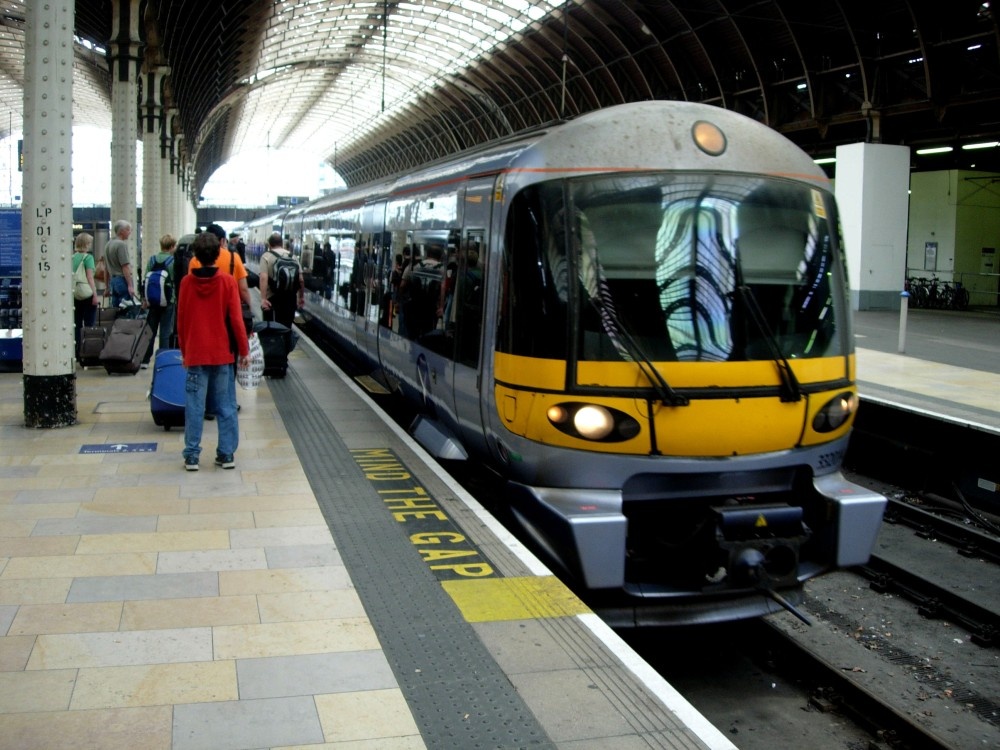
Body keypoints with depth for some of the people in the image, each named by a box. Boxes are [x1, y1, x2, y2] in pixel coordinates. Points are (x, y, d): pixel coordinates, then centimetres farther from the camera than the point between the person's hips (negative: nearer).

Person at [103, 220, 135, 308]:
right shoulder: (121, 244, -12)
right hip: (123, 280, -9)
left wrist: (107, 287, 22)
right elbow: (125, 267, -18)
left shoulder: (108, 244, 14)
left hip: (113, 280, 9)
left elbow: (106, 269, 18)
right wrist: (130, 286, -20)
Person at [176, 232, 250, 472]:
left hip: (195, 353, 1)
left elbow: (181, 320, 4)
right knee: (226, 406, 7)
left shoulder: (186, 282, -2)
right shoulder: (227, 281, -6)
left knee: (194, 407, 5)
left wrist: (184, 351, 15)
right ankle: (227, 454, 10)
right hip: (223, 353, -1)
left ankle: (192, 456, 8)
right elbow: (235, 319, -6)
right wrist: (244, 350, 2)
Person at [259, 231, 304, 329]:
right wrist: (301, 296, 13)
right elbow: (301, 279, 4)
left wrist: (263, 298, -22)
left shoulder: (266, 256, -4)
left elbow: (264, 278, -18)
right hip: (290, 298, 3)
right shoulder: (292, 256, 7)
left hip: (272, 299, -3)